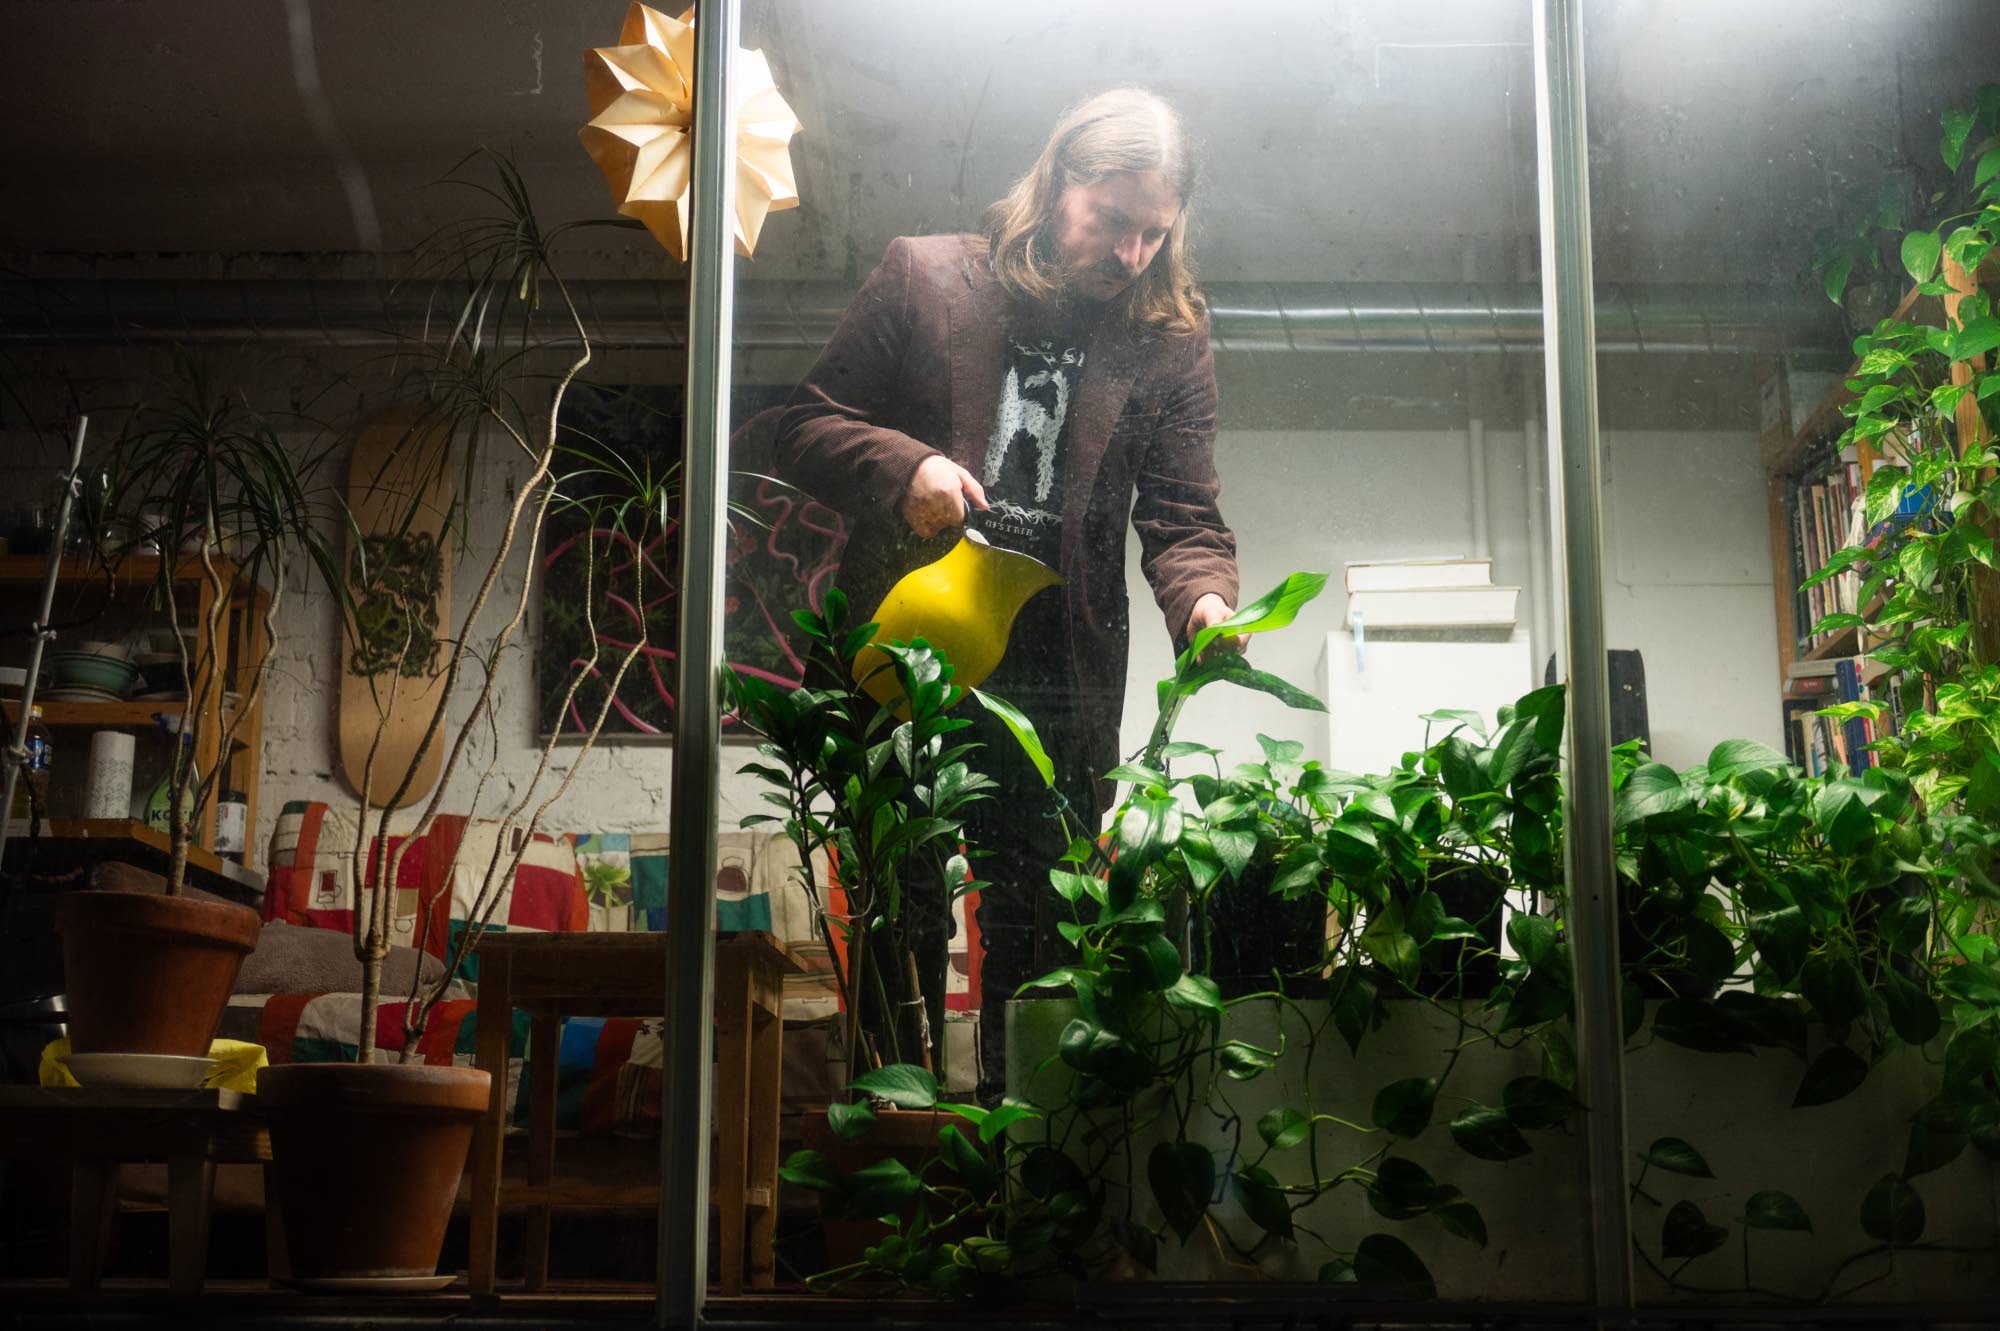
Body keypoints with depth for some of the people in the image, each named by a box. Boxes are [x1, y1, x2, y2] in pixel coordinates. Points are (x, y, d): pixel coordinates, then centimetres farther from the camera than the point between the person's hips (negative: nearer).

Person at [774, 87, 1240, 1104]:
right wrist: (899, 467, -17)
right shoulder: (924, 277, 0)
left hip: (1062, 682, 1)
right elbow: (807, 426, 3)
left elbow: (1183, 519, 2)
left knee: (1039, 925, 7)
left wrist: (1201, 600, -20)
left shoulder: (1170, 338, 5)